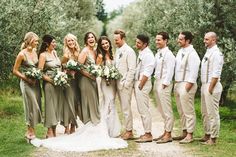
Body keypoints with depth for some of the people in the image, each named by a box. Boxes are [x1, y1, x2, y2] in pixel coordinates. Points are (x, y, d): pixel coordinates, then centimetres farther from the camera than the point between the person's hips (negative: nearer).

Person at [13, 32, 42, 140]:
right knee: (32, 106, -4)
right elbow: (15, 71, -8)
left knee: (37, 106, 8)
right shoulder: (22, 54, -12)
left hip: (36, 83, 7)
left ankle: (30, 132, 19)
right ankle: (31, 132, 9)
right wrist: (27, 79, -15)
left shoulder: (34, 52, 7)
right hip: (27, 84, -7)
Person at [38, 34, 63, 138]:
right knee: (50, 105, -2)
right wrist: (50, 80, -17)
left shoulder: (54, 52, 11)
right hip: (50, 83, -7)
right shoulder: (43, 55, -10)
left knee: (58, 105, 9)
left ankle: (54, 131, 18)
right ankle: (50, 132, 5)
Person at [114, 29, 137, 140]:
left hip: (125, 84, -8)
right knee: (124, 108, 11)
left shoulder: (129, 51, -11)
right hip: (118, 83, 8)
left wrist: (126, 84, -16)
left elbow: (132, 69, -14)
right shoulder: (117, 51, 14)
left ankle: (129, 132, 2)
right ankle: (127, 130, 17)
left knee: (126, 108, -5)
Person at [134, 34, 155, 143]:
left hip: (143, 84, -10)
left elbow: (146, 73, -19)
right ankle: (147, 132, 22)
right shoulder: (141, 53, 14)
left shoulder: (148, 54, -15)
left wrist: (140, 86, -17)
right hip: (138, 83, 10)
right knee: (142, 110, 14)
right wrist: (136, 85, 13)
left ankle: (148, 135, 0)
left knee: (144, 110, -6)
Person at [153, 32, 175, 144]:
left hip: (164, 84, -9)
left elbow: (170, 71, -16)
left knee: (167, 110, -5)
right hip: (157, 82, 9)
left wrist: (164, 84, -18)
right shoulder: (158, 53, 16)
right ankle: (165, 132, 21)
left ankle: (168, 134, -1)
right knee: (161, 110, 13)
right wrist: (157, 83, 10)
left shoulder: (168, 54, -12)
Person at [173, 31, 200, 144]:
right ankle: (184, 132, 23)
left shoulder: (192, 54, -13)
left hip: (186, 85, -9)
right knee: (181, 112, 14)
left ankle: (189, 135, 0)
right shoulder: (180, 51, 14)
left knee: (188, 111, -5)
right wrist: (176, 83, 14)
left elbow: (193, 72, -17)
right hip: (178, 84, 9)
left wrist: (187, 87, -19)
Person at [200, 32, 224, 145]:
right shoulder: (208, 52, 16)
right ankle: (207, 134, 25)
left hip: (212, 86, -10)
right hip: (204, 85, 10)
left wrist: (210, 88, -19)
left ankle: (213, 138, 2)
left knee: (212, 113, -4)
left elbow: (216, 74, -19)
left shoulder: (216, 53, -13)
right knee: (205, 113, 15)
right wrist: (205, 87, 15)